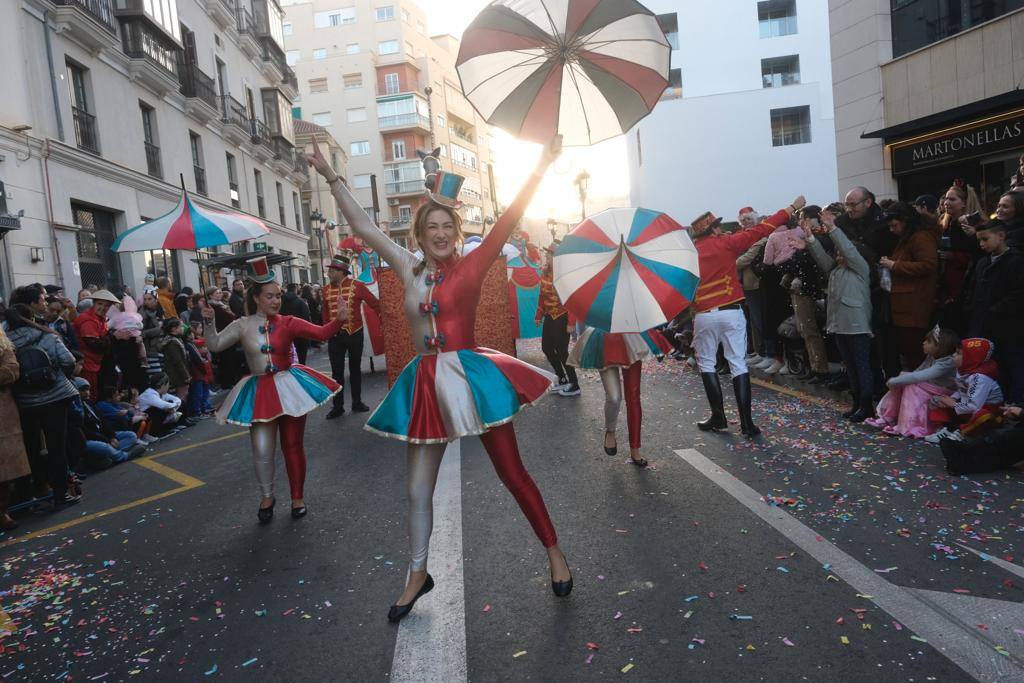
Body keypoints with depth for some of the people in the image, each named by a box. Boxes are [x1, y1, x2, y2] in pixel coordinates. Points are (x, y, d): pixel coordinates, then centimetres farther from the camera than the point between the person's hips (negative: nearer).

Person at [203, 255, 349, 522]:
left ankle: (297, 497, 24)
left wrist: (339, 320, -31)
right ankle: (267, 497, 25)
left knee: (292, 445, 7)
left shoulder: (288, 323, -4)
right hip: (260, 392, 1)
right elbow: (215, 345, 0)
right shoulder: (243, 325, 0)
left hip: (290, 388, -1)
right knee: (262, 450, 1)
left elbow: (321, 333, -14)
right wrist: (209, 323, -15)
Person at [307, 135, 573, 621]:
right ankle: (418, 575, 31)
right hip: (426, 383, 4)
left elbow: (509, 219, -13)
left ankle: (554, 553, 25)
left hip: (470, 376, -4)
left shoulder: (470, 267, -4)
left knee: (512, 474, 6)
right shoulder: (409, 269, 6)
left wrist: (542, 167, -19)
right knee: (418, 489, 11)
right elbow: (363, 227, 10)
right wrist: (331, 178, 10)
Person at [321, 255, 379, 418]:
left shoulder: (357, 286, -10)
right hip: (335, 337, 2)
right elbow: (326, 312, 11)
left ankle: (357, 402, 23)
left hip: (355, 334, -2)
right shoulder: (326, 290, 1)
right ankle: (337, 406, 12)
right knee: (337, 372, 4)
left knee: (355, 369, 12)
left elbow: (375, 303, -5)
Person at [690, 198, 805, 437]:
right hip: (731, 312, 0)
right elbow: (760, 230, 2)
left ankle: (718, 417, 13)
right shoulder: (726, 244, -1)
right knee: (738, 364, 3)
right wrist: (792, 208, 10)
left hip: (703, 316, 1)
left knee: (706, 363, 14)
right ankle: (746, 422, 1)